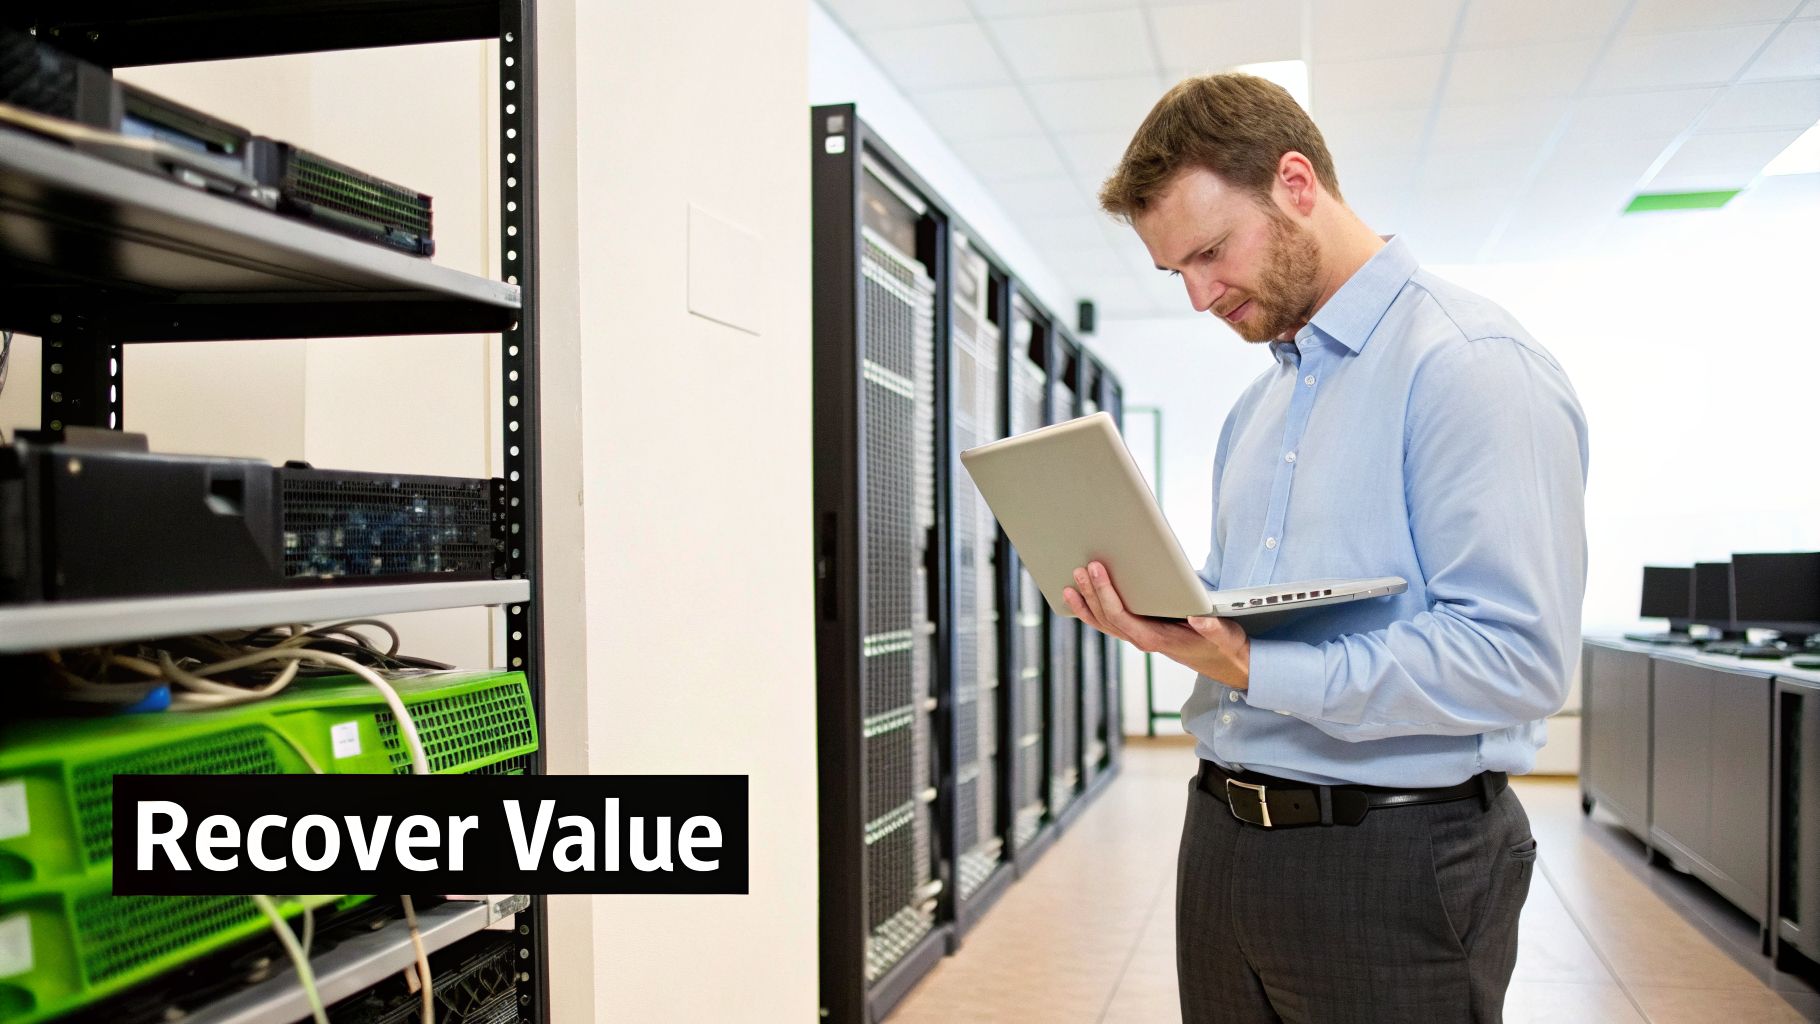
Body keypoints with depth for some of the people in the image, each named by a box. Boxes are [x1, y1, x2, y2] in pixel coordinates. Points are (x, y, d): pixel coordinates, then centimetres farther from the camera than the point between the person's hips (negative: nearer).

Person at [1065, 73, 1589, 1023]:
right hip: (1224, 834, 8)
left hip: (1393, 857, -8)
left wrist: (1252, 668, -26)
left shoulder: (1472, 364, -13)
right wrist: (1148, 605, -1)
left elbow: (1517, 659, -22)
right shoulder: (1259, 403, 15)